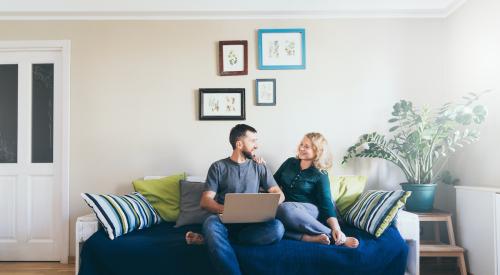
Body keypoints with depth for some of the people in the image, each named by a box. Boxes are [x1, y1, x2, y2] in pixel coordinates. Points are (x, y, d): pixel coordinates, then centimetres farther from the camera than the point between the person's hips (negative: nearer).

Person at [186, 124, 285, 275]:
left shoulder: (259, 167, 14)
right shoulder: (218, 167, 7)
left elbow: (279, 194, 10)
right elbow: (205, 201, -1)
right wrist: (225, 209, -23)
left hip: (252, 221, 3)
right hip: (225, 220, -2)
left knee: (277, 228, -30)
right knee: (211, 223, -37)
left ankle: (211, 239, -23)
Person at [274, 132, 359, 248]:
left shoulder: (320, 175, -1)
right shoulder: (290, 162, 11)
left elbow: (326, 203, -8)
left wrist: (336, 229, -23)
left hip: (309, 210, -3)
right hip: (284, 207, 3)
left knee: (285, 209, -40)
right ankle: (308, 237, -38)